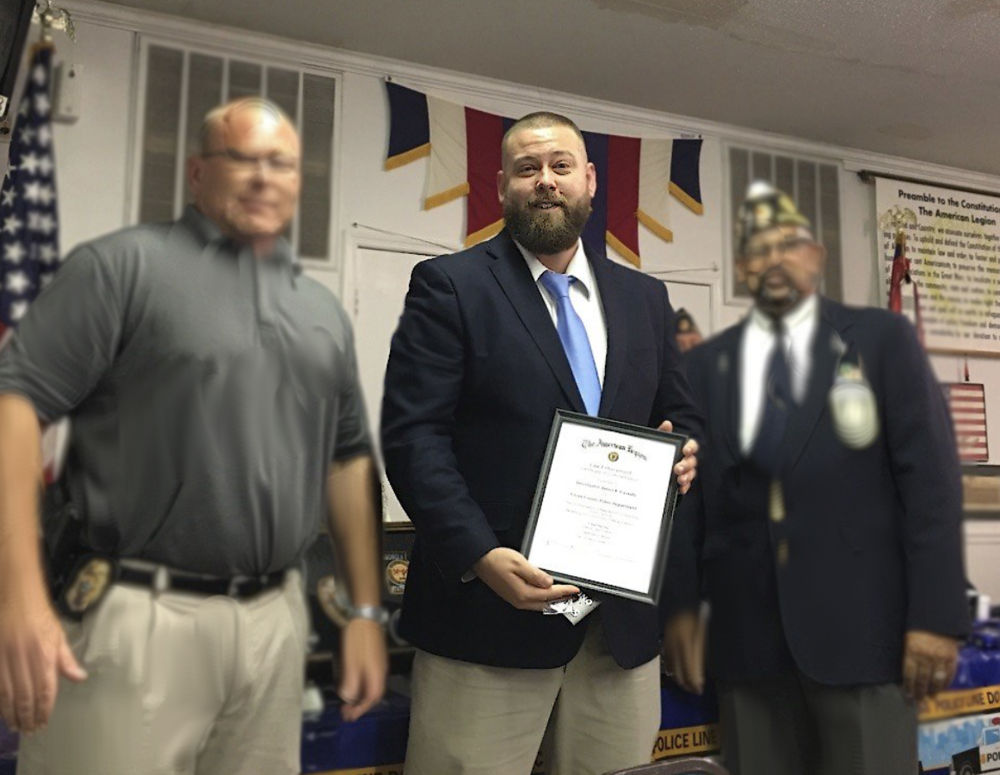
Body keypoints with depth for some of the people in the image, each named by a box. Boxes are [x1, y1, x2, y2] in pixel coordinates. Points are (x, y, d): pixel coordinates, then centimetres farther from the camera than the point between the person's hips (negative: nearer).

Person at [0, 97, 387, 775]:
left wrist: (367, 610, 10)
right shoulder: (125, 264, -2)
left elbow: (348, 458, 14)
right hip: (137, 616, -5)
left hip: (276, 621, 5)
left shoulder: (323, 310, 14)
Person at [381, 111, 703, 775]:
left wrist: (683, 452, -4)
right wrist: (479, 555, -20)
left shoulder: (645, 298, 13)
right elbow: (413, 435, -9)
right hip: (489, 605, -4)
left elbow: (681, 415, 20)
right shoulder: (451, 285, -1)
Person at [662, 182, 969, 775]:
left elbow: (931, 477, -3)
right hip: (747, 631, 2)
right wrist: (681, 606, 3)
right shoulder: (706, 364, 10)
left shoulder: (883, 338, 3)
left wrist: (936, 614, -9)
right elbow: (688, 491, 7)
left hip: (860, 623, -2)